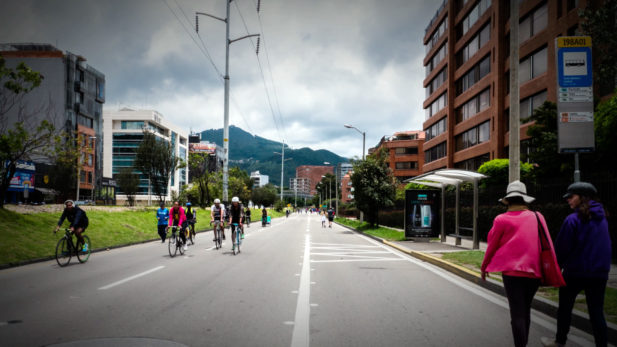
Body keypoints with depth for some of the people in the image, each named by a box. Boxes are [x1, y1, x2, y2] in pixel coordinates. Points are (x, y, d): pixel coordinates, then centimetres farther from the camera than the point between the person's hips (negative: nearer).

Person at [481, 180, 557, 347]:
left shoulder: (502, 220, -6)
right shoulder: (537, 217, 5)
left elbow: (492, 245, 1)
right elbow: (547, 245, 9)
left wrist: (484, 267, 15)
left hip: (512, 271, -4)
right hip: (535, 272, 5)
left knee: (517, 313, -2)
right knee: (525, 311, 19)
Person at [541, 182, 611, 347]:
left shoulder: (573, 219, -14)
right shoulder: (602, 219, 6)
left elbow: (562, 247, -10)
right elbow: (605, 246, 14)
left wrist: (556, 266, 5)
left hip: (575, 272, -5)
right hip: (600, 273, 5)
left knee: (565, 308, 11)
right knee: (597, 311, 8)